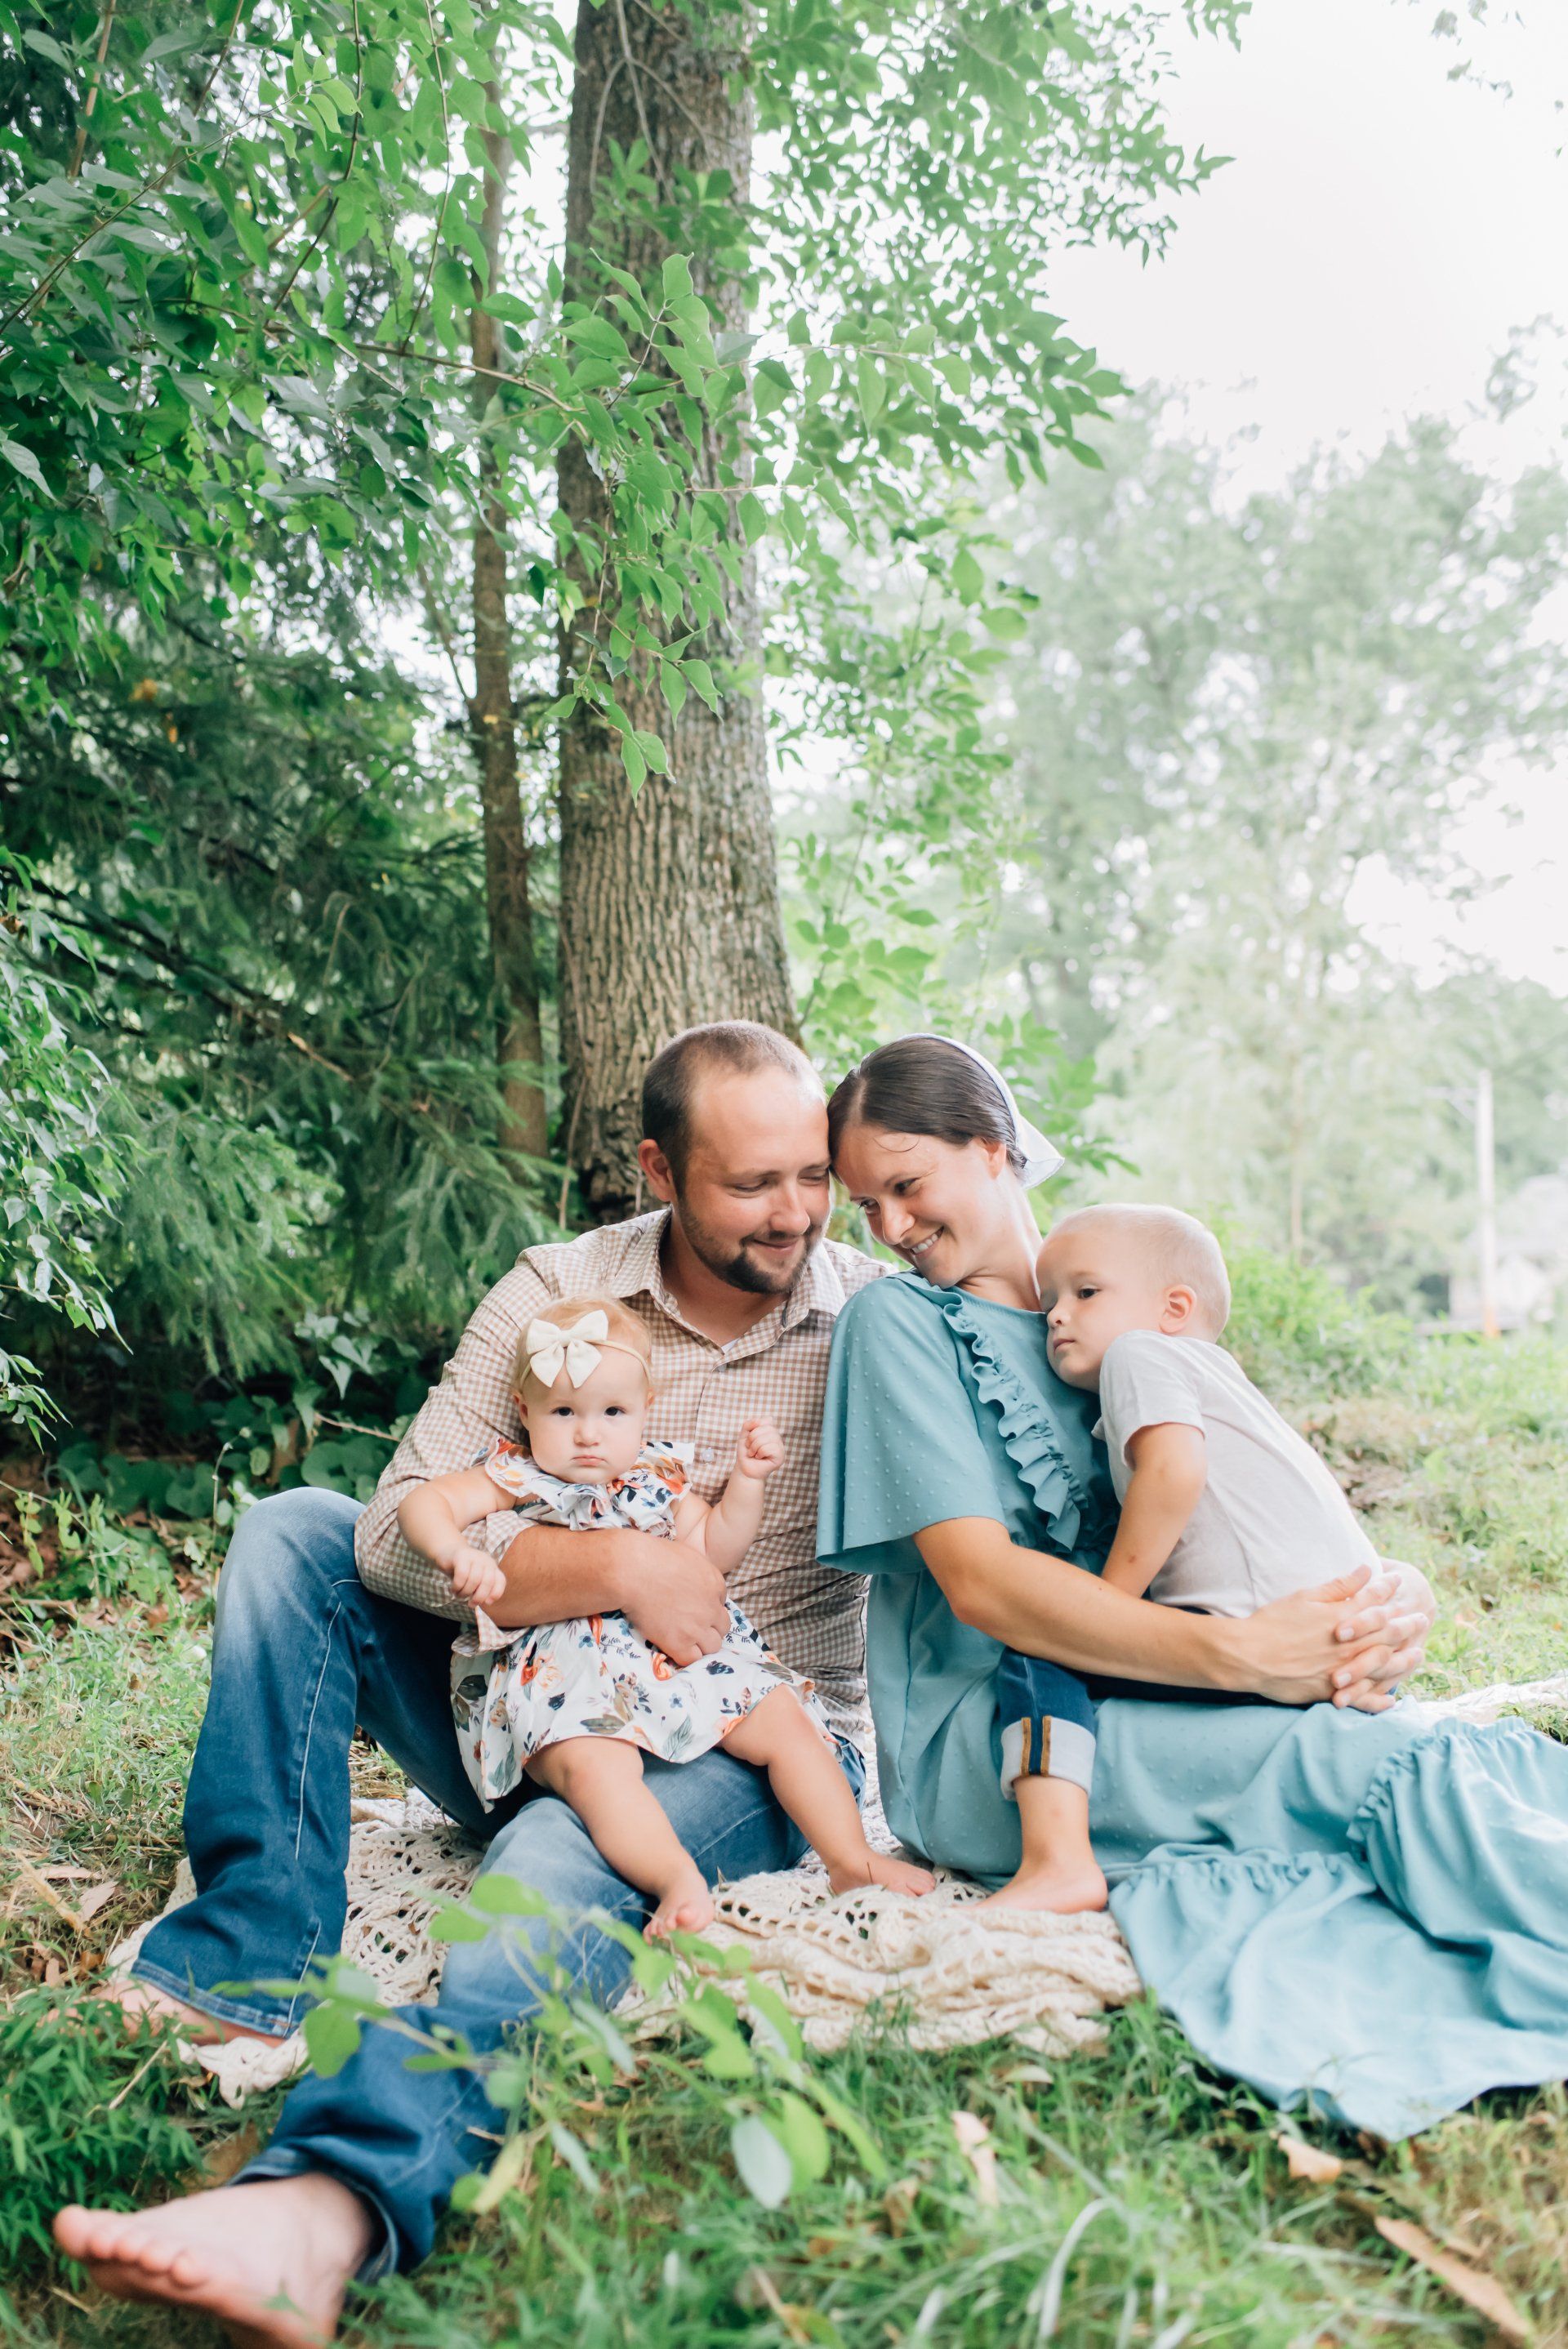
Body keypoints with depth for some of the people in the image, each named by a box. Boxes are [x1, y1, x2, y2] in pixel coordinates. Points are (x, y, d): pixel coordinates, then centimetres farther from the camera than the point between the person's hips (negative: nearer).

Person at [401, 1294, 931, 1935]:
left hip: (684, 1655, 5)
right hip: (567, 1674, -5)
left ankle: (851, 1859, 2)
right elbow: (424, 1503, -10)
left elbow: (714, 1552, 19)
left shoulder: (658, 1479, 15)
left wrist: (747, 1480, 7)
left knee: (785, 1720, -4)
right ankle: (679, 1881, -45)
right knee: (595, 1766, -36)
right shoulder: (516, 1479, 1)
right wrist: (457, 1554, -31)